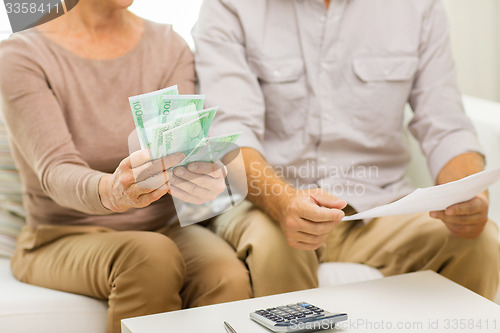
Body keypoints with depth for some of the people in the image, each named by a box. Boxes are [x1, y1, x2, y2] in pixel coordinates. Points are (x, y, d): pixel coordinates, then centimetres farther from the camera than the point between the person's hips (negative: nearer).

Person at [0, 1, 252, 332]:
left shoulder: (171, 48, 4)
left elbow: (183, 146, -10)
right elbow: (56, 172, -22)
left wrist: (196, 175, -36)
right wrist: (111, 191, -46)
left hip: (162, 227, 3)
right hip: (64, 239, -2)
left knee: (230, 278, -30)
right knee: (152, 256, -35)